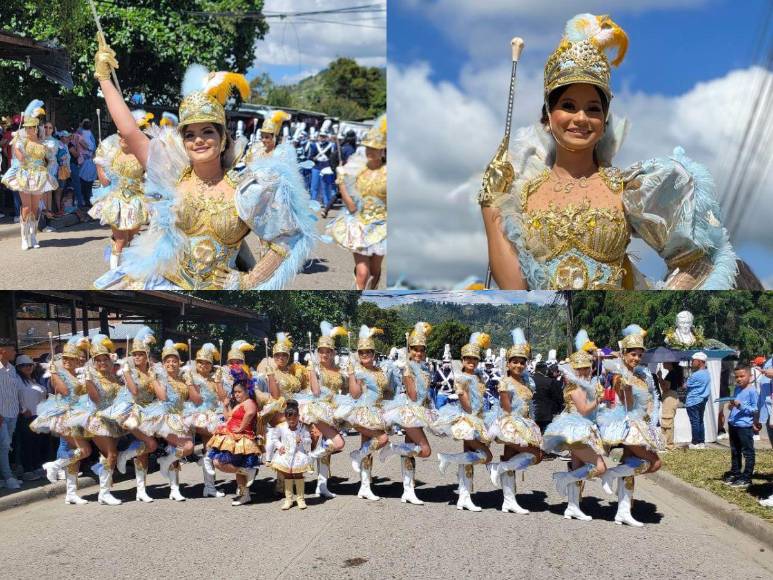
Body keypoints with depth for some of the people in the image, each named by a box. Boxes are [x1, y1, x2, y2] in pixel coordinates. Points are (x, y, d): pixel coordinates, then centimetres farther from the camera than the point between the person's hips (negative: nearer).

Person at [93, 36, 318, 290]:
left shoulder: (244, 188, -5)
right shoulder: (172, 175, 2)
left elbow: (285, 240, -2)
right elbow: (129, 132, -1)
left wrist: (250, 281, -6)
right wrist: (104, 77, 3)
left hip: (223, 287, 0)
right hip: (167, 284, 0)